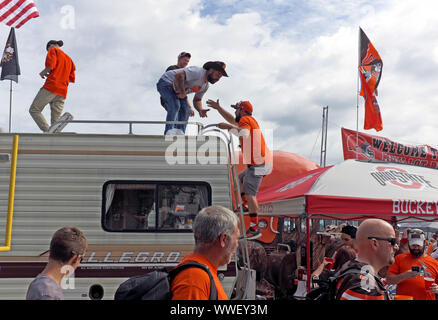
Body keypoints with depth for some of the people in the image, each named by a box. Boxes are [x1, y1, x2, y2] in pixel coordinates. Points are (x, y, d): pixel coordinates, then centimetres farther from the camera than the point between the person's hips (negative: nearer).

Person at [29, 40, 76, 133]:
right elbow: (71, 78, 20)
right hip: (62, 92, 6)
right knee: (55, 121, 2)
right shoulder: (69, 58, 26)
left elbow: (50, 66, -11)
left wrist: (43, 73, 7)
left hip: (51, 87, -6)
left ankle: (47, 132, -16)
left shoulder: (53, 50, 7)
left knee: (34, 110, 3)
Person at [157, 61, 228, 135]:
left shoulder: (205, 86, 2)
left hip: (176, 90, 10)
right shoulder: (198, 72, -28)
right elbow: (178, 76, -38)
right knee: (174, 106, -27)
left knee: (186, 110, -2)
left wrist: (200, 110, -10)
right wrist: (182, 92, -32)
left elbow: (197, 100, 10)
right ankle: (169, 133, -28)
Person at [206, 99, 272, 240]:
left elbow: (244, 133, -30)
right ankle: (248, 208, 20)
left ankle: (254, 229, -14)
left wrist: (229, 127, -19)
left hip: (257, 164, -11)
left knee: (249, 194, -14)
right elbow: (232, 120, 37)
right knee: (239, 180, 25)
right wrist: (218, 108, 41)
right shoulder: (250, 120, 22)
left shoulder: (245, 119, -7)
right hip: (260, 163, 11)